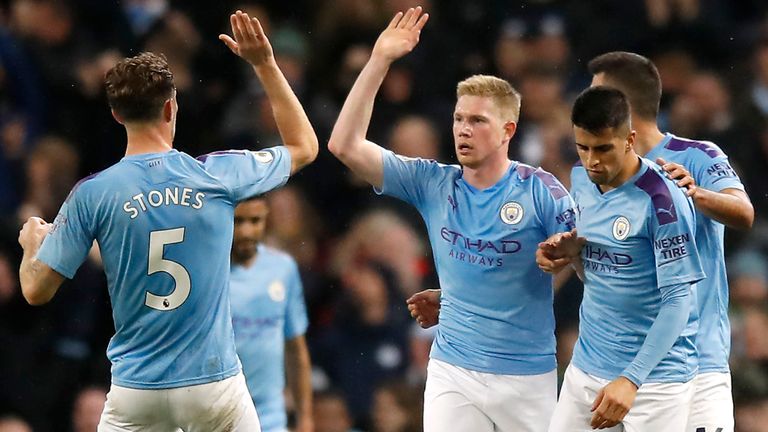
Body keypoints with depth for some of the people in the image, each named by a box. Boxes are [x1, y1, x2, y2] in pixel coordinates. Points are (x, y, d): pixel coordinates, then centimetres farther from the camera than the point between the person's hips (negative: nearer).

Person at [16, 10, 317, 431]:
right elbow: (304, 146, 15)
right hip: (213, 386, 0)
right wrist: (265, 64, 19)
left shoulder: (91, 194, -5)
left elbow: (37, 290, -2)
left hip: (134, 391, 0)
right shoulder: (217, 175, -3)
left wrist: (32, 243, 20)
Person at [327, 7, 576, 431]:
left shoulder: (540, 190, -6)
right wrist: (379, 60, -4)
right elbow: (345, 145, 0)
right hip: (453, 372, 2)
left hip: (529, 376, -2)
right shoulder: (433, 184, 3)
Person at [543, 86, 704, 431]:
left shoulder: (662, 199, -17)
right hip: (586, 367, 6)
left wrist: (631, 380, -24)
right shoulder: (581, 178, 5)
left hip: (654, 376, -6)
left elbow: (678, 300, -18)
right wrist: (572, 252, -6)